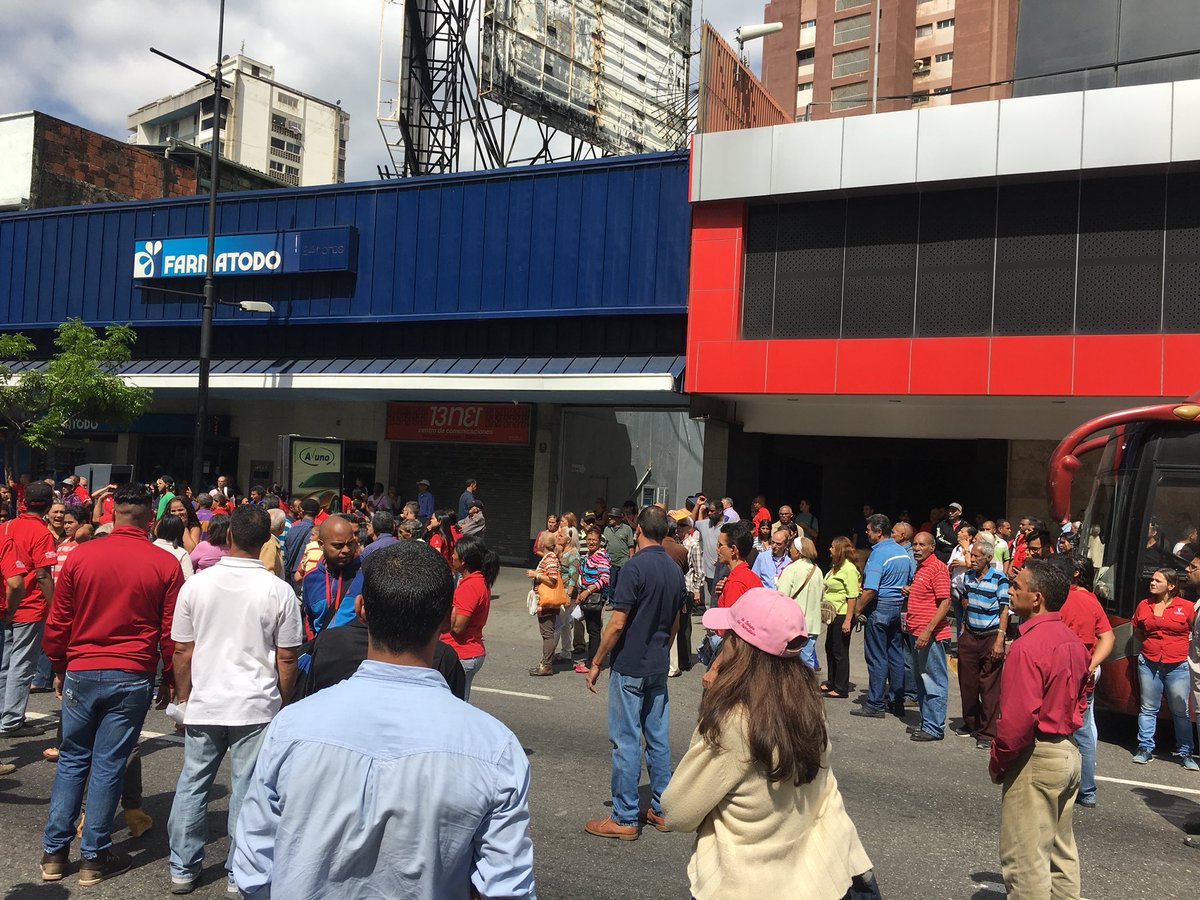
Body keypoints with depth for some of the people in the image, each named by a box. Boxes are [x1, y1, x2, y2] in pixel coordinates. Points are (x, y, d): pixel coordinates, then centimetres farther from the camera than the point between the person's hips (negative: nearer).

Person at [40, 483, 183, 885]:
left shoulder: (79, 556, -4)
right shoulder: (166, 564, -8)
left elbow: (57, 624, 3)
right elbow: (171, 633, -4)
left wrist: (60, 669, 18)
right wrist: (169, 681, 9)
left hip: (82, 673, 2)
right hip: (133, 678, -1)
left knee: (72, 760, 16)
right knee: (108, 765, 7)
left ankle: (54, 852, 21)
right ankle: (94, 858, 16)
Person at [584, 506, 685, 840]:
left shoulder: (636, 566, -17)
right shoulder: (675, 570, 6)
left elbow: (617, 624, -18)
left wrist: (596, 663, -9)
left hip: (630, 668, -7)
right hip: (659, 668, 7)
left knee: (626, 741, 0)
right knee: (659, 739, 14)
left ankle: (625, 818, 7)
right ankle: (661, 810, 22)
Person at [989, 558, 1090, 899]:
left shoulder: (1028, 646, -22)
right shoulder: (1072, 640, 6)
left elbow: (1018, 718, -25)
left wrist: (997, 762, -13)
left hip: (1036, 757, -9)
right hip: (1069, 753, 9)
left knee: (1025, 859, 2)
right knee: (1061, 851, 19)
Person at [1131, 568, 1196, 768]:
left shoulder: (1187, 607, -5)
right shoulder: (1144, 605, 5)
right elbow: (1136, 632, 19)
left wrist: (1181, 645, -3)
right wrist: (1150, 643, 5)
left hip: (1177, 666, -2)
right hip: (1149, 663, 3)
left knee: (1180, 711, 6)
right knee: (1148, 708, 9)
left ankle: (1184, 753, 17)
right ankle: (1145, 748, 16)